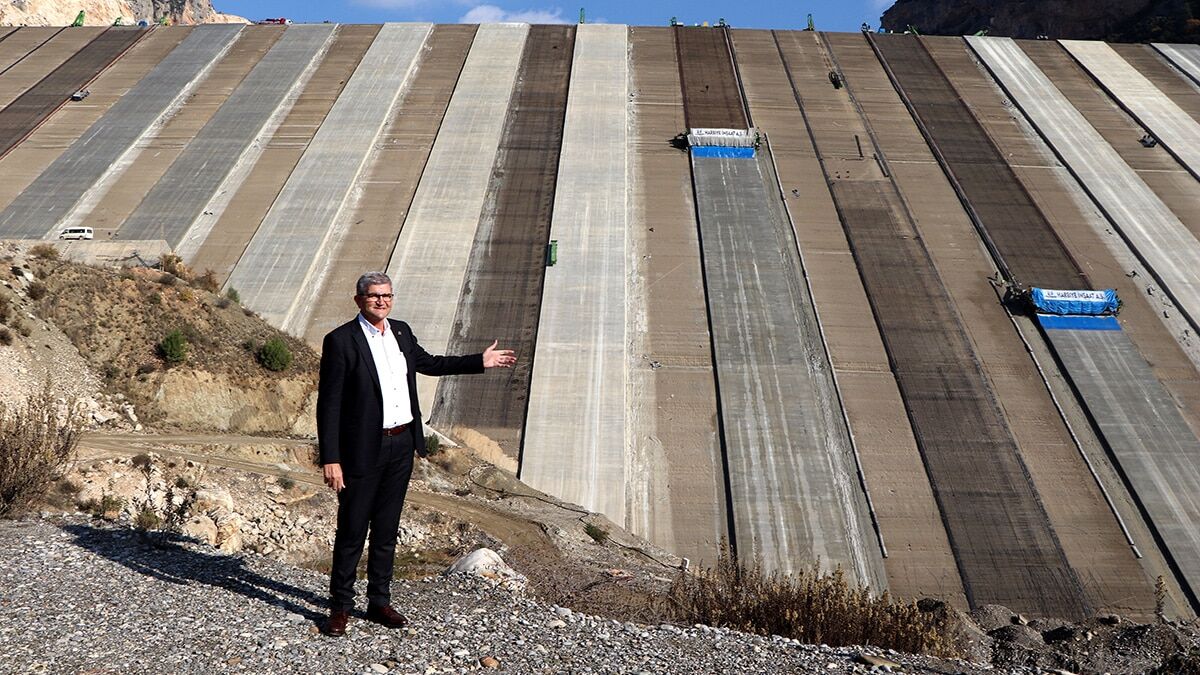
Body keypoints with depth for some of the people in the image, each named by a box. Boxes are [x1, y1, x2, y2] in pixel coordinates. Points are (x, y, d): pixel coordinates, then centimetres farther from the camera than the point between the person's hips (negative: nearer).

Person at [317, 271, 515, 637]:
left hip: (401, 445, 6)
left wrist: (480, 361, 25)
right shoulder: (340, 340, -12)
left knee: (387, 529, 15)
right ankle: (340, 607, 18)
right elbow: (329, 403, -13)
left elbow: (427, 363, 26)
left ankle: (379, 602, 27)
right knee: (352, 531, 4)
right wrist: (330, 459, -17)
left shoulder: (401, 332, 8)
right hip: (363, 449, -6)